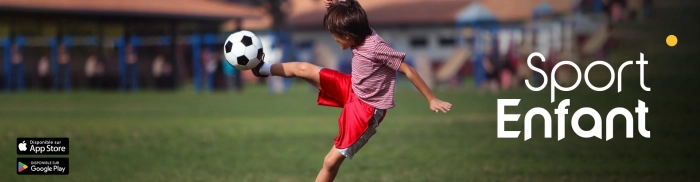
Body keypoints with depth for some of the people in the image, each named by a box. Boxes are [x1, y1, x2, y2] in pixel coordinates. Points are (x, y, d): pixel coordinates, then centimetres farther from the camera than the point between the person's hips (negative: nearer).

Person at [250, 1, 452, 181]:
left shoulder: (376, 47, -32)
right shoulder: (360, 35, -10)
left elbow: (409, 71, -27)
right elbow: (349, 20, 15)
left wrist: (432, 100, -24)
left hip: (366, 109, -7)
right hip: (351, 90, 7)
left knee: (331, 161, -2)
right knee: (303, 69, 2)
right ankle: (263, 68, 27)